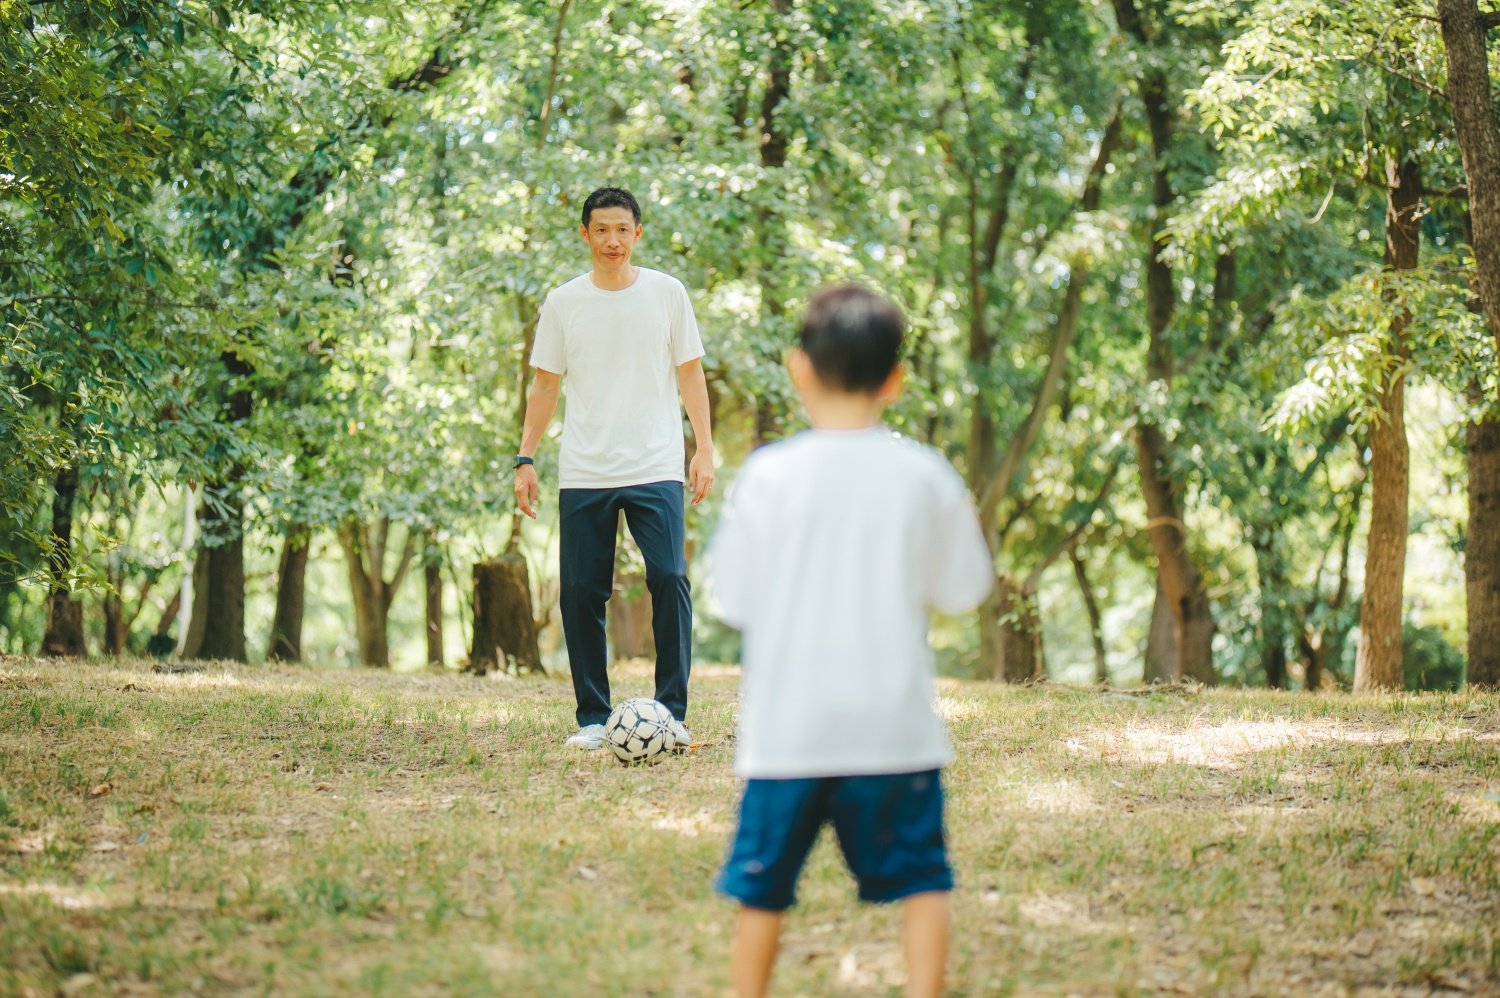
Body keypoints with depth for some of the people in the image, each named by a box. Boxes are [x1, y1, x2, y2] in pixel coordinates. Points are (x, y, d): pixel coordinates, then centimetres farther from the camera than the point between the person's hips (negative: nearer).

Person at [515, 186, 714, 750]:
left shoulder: (667, 294, 5)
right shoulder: (563, 304, 7)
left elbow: (690, 373, 8)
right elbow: (545, 386, 12)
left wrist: (704, 449, 0)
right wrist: (525, 457, 5)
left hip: (656, 470, -1)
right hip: (582, 472, 1)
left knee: (669, 579, -13)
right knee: (580, 593, -1)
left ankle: (672, 713, -5)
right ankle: (592, 718, 9)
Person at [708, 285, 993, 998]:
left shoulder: (768, 476, -7)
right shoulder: (925, 477, -4)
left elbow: (733, 601, -2)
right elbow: (962, 590, 6)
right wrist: (961, 526, 24)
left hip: (787, 730, 0)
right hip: (894, 726, 0)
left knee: (763, 885, 11)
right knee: (920, 879, 10)